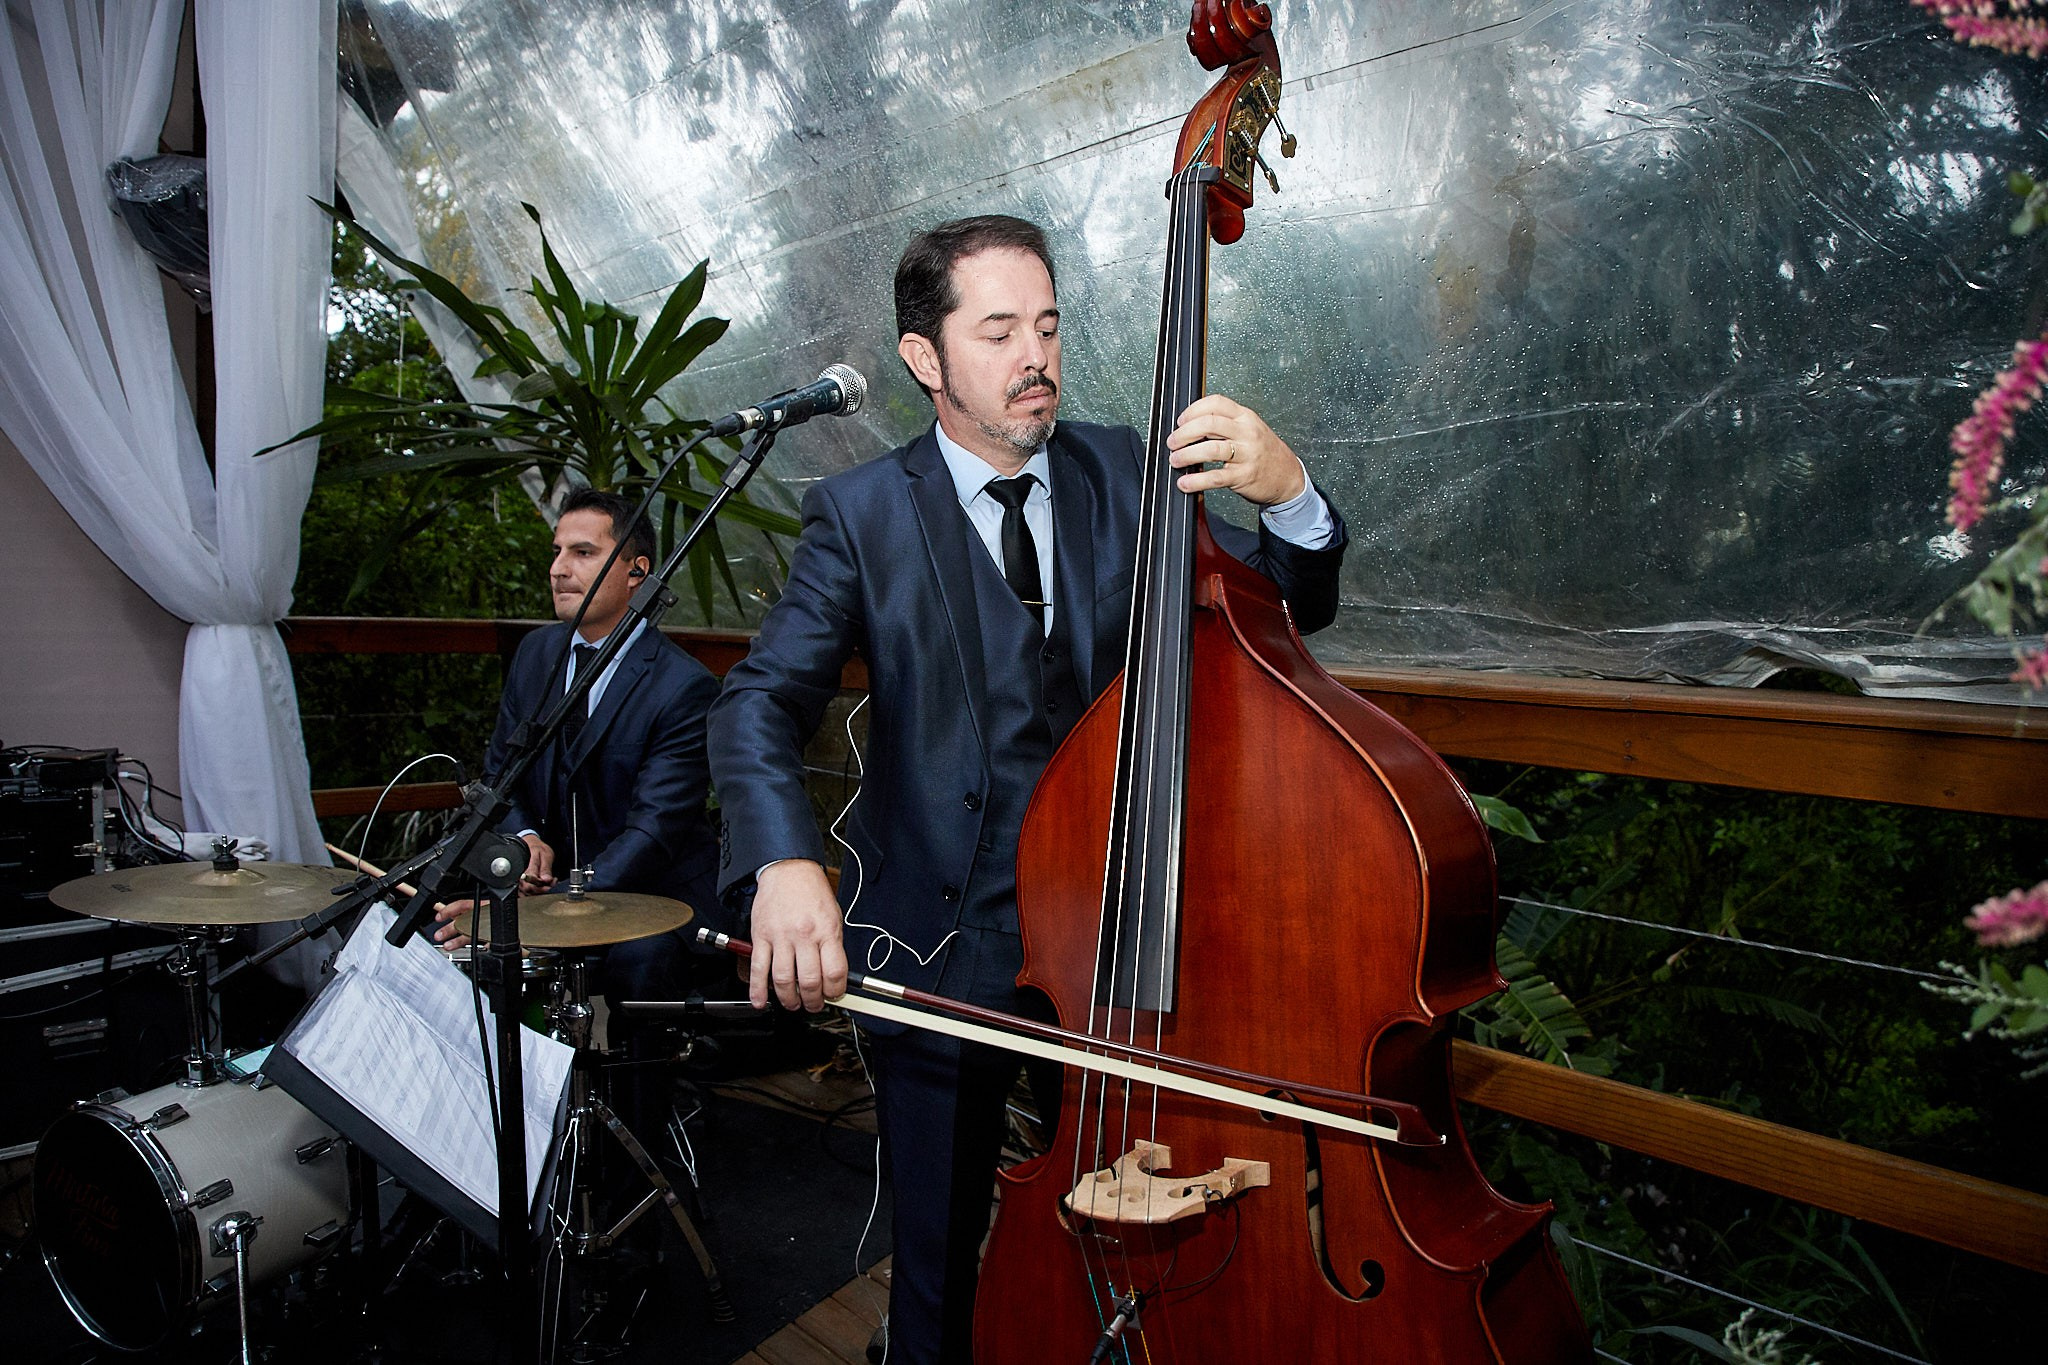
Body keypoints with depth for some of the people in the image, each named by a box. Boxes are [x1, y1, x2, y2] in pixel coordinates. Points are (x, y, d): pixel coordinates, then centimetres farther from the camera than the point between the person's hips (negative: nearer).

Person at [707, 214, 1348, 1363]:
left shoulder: (1120, 471, 1)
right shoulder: (864, 515, -6)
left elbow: (1295, 605, -2)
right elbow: (762, 703, -15)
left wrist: (1290, 492, -25)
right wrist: (785, 861, -35)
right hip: (942, 953, -2)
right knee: (944, 1266, 13)